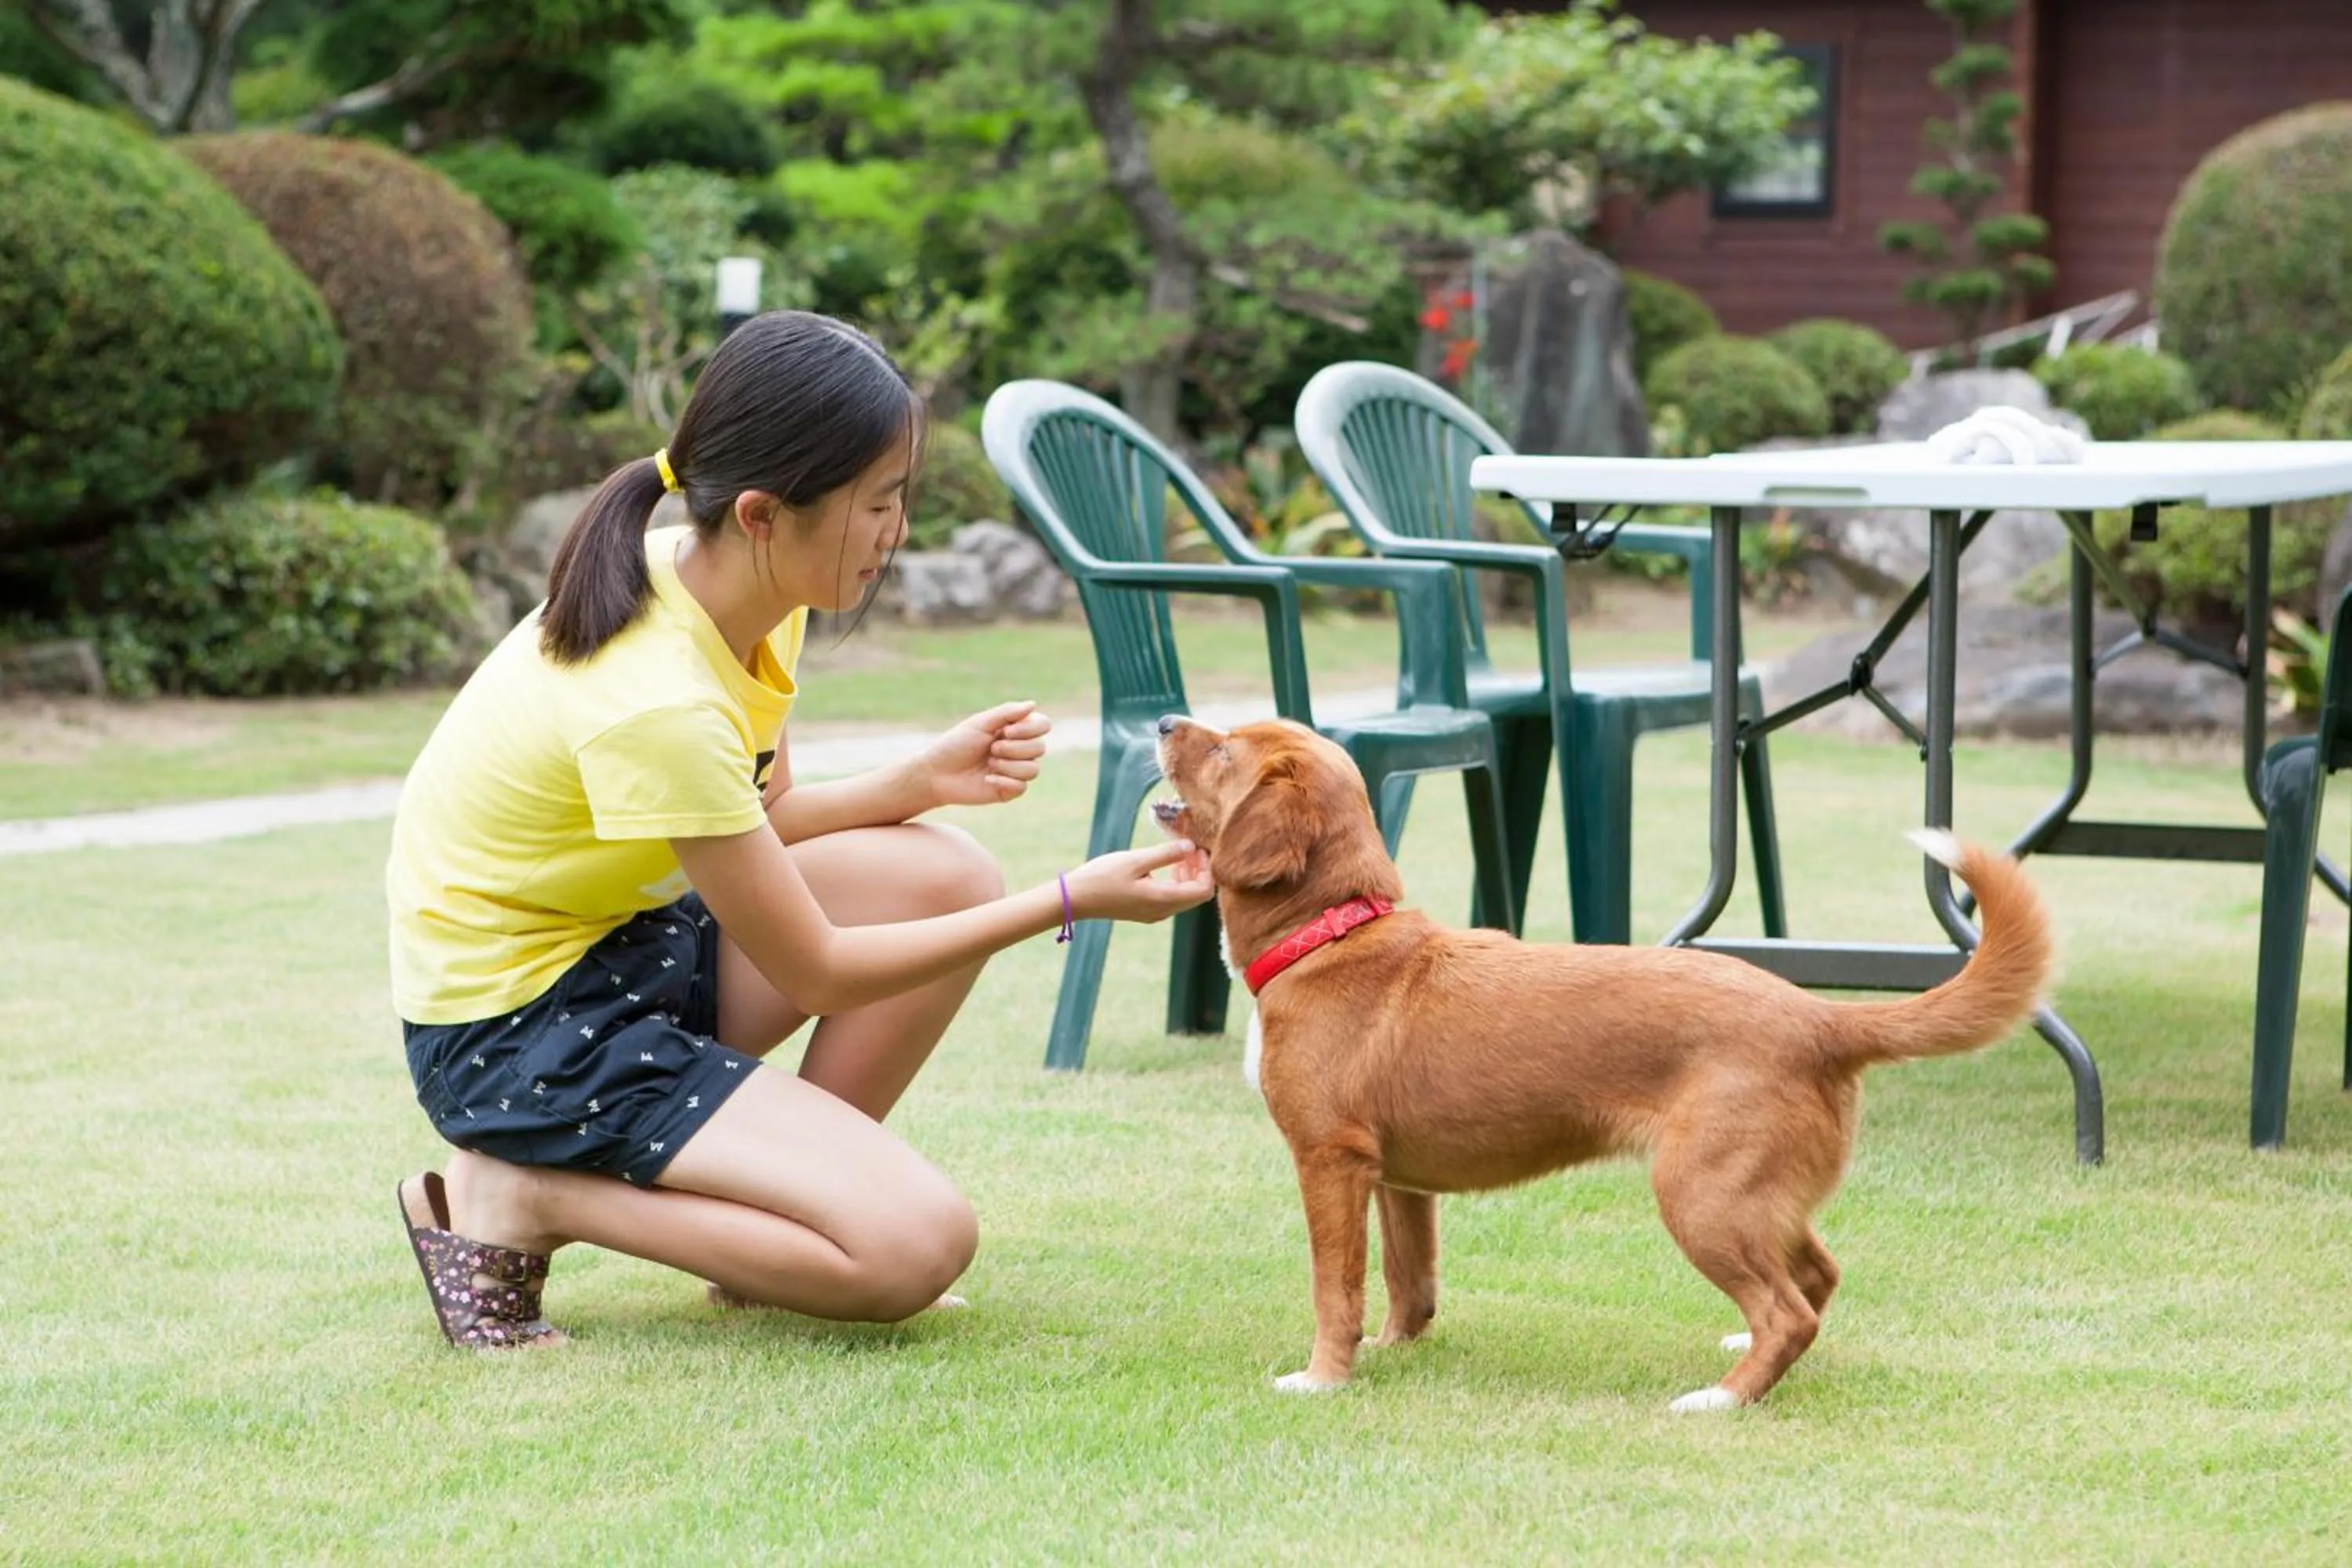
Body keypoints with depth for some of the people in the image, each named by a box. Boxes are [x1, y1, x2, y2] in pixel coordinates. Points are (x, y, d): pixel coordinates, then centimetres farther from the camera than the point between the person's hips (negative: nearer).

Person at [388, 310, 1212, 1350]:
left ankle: (786, 1188, 5)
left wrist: (920, 783, -6)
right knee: (915, 1246, -18)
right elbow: (812, 972, -20)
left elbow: (751, 829, 11)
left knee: (948, 878, -5)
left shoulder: (718, 589, -4)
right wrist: (1071, 902, -18)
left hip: (630, 936, 9)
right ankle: (520, 1202, -8)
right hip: (513, 1034, -9)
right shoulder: (654, 703, -30)